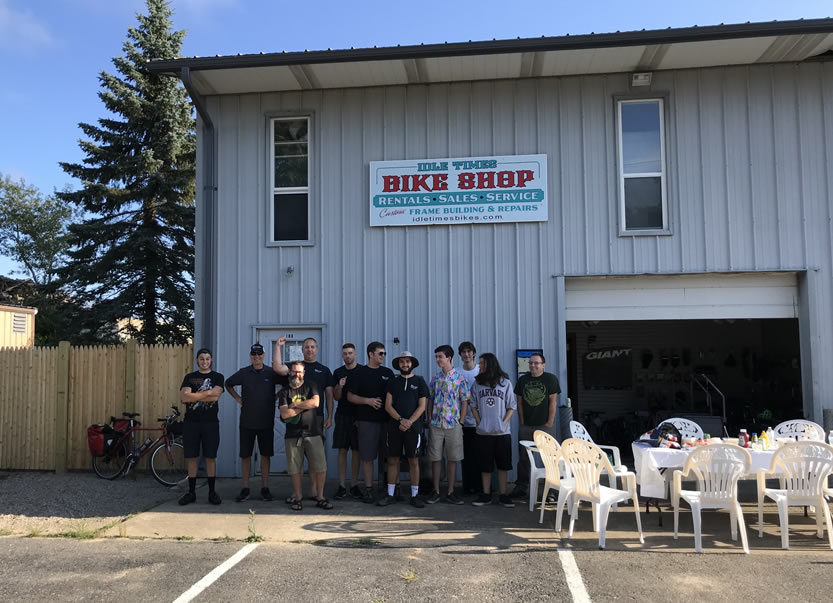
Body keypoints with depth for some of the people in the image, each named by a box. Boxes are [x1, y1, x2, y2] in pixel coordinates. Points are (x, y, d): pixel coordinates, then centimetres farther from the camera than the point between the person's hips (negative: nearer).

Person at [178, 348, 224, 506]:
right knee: (191, 458, 4)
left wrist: (193, 396, -11)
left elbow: (215, 397, -12)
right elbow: (184, 397, -8)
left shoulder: (217, 377, 5)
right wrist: (207, 393, -12)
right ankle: (191, 492, 14)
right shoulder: (189, 377, 9)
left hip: (210, 423, -1)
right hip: (191, 422, 1)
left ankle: (212, 492, 10)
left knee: (210, 457, 2)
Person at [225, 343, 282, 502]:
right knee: (245, 455, 4)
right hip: (247, 421, 1)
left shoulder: (271, 373, -2)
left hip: (266, 422, -1)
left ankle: (265, 488, 14)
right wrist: (238, 399, 9)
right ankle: (245, 489, 13)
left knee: (266, 454, 4)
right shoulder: (243, 373, 2)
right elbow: (228, 384, 17)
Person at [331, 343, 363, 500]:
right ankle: (342, 486, 7)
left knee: (356, 451, 3)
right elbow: (336, 397, 7)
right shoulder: (338, 373, 8)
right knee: (342, 450, 2)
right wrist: (339, 387, -14)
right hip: (342, 415, 2)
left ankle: (354, 485, 11)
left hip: (358, 416, -2)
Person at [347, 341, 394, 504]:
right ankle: (368, 489, 8)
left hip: (386, 419, 3)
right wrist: (368, 401, -12)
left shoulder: (388, 373, 11)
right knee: (367, 457, -1)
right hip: (367, 421, -3)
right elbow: (350, 396, 1)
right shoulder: (360, 373, 2)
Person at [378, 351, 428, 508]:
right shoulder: (393, 382, 9)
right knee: (392, 460, 4)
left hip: (413, 427, -2)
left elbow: (422, 406, -1)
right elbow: (388, 405, 3)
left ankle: (414, 495, 9)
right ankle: (390, 495, 11)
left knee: (413, 461, 1)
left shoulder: (419, 381, 5)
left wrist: (409, 422, -12)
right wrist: (401, 420, -11)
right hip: (394, 427, 2)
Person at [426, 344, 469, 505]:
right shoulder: (435, 378, 7)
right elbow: (430, 400, 12)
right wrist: (430, 419, 4)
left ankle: (450, 493, 13)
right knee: (435, 458, 5)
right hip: (436, 424, 3)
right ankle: (436, 492, 15)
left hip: (453, 425, -3)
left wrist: (461, 422, -6)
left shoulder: (459, 377, -2)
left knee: (452, 459, 4)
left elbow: (464, 401, -2)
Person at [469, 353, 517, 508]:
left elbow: (512, 406, 2)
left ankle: (502, 494, 13)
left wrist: (504, 423, -9)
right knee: (485, 465, 6)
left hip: (502, 431, -1)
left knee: (502, 465, 4)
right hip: (484, 432, 1)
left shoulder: (505, 383, 0)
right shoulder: (477, 383, 6)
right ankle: (486, 495, 14)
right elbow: (473, 406, 8)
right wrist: (479, 423, -4)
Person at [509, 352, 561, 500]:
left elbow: (553, 402, -5)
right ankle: (521, 488, 15)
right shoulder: (523, 380, 8)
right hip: (525, 426, 3)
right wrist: (521, 421, 4)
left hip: (545, 426, -3)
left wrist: (549, 423, -8)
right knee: (523, 458, 7)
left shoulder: (551, 379, -2)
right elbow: (519, 402, 10)